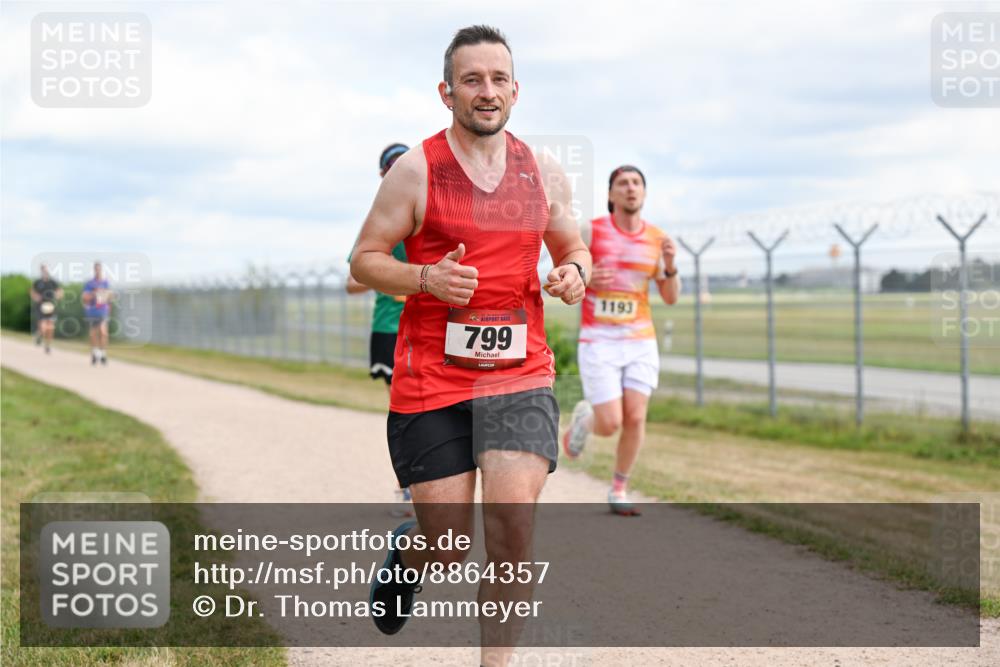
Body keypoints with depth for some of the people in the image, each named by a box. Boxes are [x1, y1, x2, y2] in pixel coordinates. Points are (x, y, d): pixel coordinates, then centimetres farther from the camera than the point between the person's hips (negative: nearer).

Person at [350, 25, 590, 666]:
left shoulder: (545, 172, 9)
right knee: (447, 549, 3)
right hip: (432, 380, -2)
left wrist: (575, 271, -2)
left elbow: (573, 246, 22)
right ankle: (404, 551, 40)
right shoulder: (416, 169, -3)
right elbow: (365, 259, 0)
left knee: (514, 527, -13)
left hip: (520, 377, 2)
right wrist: (426, 279, -19)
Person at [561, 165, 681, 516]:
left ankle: (619, 491, 15)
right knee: (610, 425, -9)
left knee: (635, 419, -5)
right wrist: (585, 278, -24)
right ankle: (584, 419, 29)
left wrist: (670, 266, -15)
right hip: (599, 343, -3)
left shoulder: (657, 238, 2)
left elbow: (670, 298, 6)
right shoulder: (590, 231, -8)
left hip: (640, 343, 3)